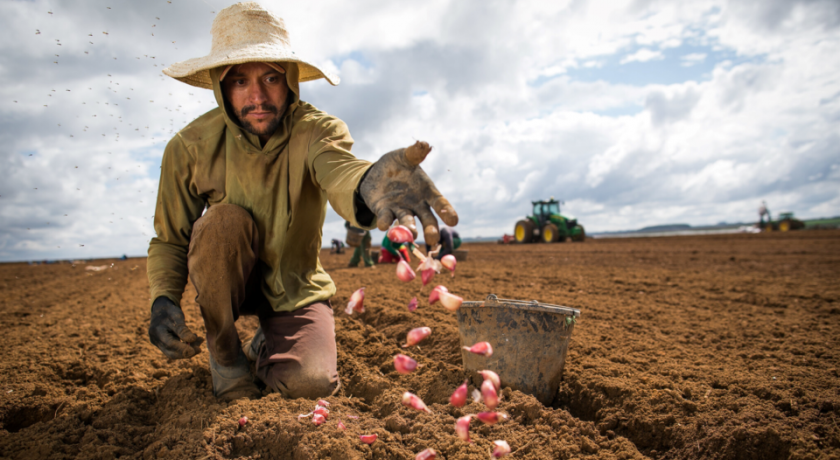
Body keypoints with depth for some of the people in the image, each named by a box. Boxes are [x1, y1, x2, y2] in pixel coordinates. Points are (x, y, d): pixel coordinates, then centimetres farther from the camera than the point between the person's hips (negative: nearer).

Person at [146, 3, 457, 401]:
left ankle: (265, 346, 15)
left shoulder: (317, 130, -21)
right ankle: (224, 354, -8)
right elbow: (168, 240, -7)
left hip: (296, 287, -1)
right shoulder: (191, 147, -17)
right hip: (226, 280, 1)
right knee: (224, 220, -31)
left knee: (311, 381, -24)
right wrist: (163, 298, -27)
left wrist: (366, 185, -71)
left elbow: (337, 172, -46)